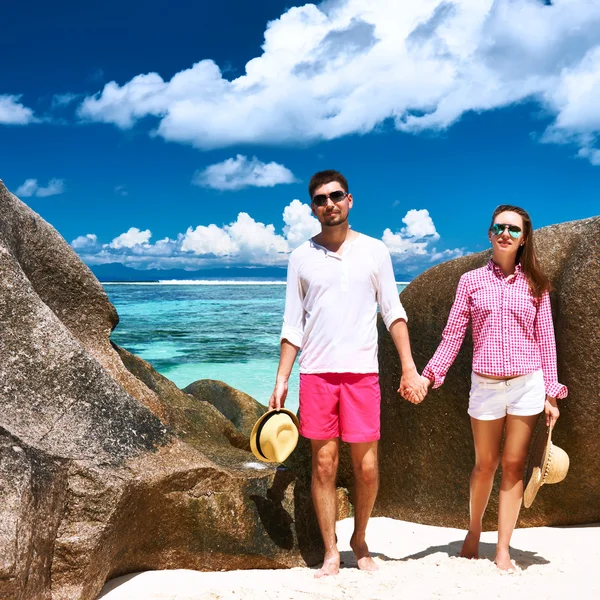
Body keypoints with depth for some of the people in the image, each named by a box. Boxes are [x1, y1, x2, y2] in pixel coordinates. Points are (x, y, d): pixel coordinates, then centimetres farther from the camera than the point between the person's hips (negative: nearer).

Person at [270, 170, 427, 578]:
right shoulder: (302, 257, 6)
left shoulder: (374, 250, 5)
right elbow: (293, 325, 7)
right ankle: (331, 553, 18)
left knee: (366, 466, 3)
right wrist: (281, 380, 2)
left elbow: (393, 312, 5)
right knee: (324, 463, 4)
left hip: (362, 372, 0)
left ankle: (360, 540, 27)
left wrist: (409, 368, -3)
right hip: (316, 373, 1)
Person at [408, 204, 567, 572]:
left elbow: (545, 339, 5)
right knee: (485, 464, 11)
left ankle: (503, 551, 14)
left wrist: (551, 394, 2)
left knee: (514, 465, 4)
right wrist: (428, 376, -7)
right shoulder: (471, 281, 4)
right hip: (485, 384, 0)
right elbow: (453, 335, 3)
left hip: (527, 384, 0)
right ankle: (474, 531, 35)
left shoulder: (534, 283, 5)